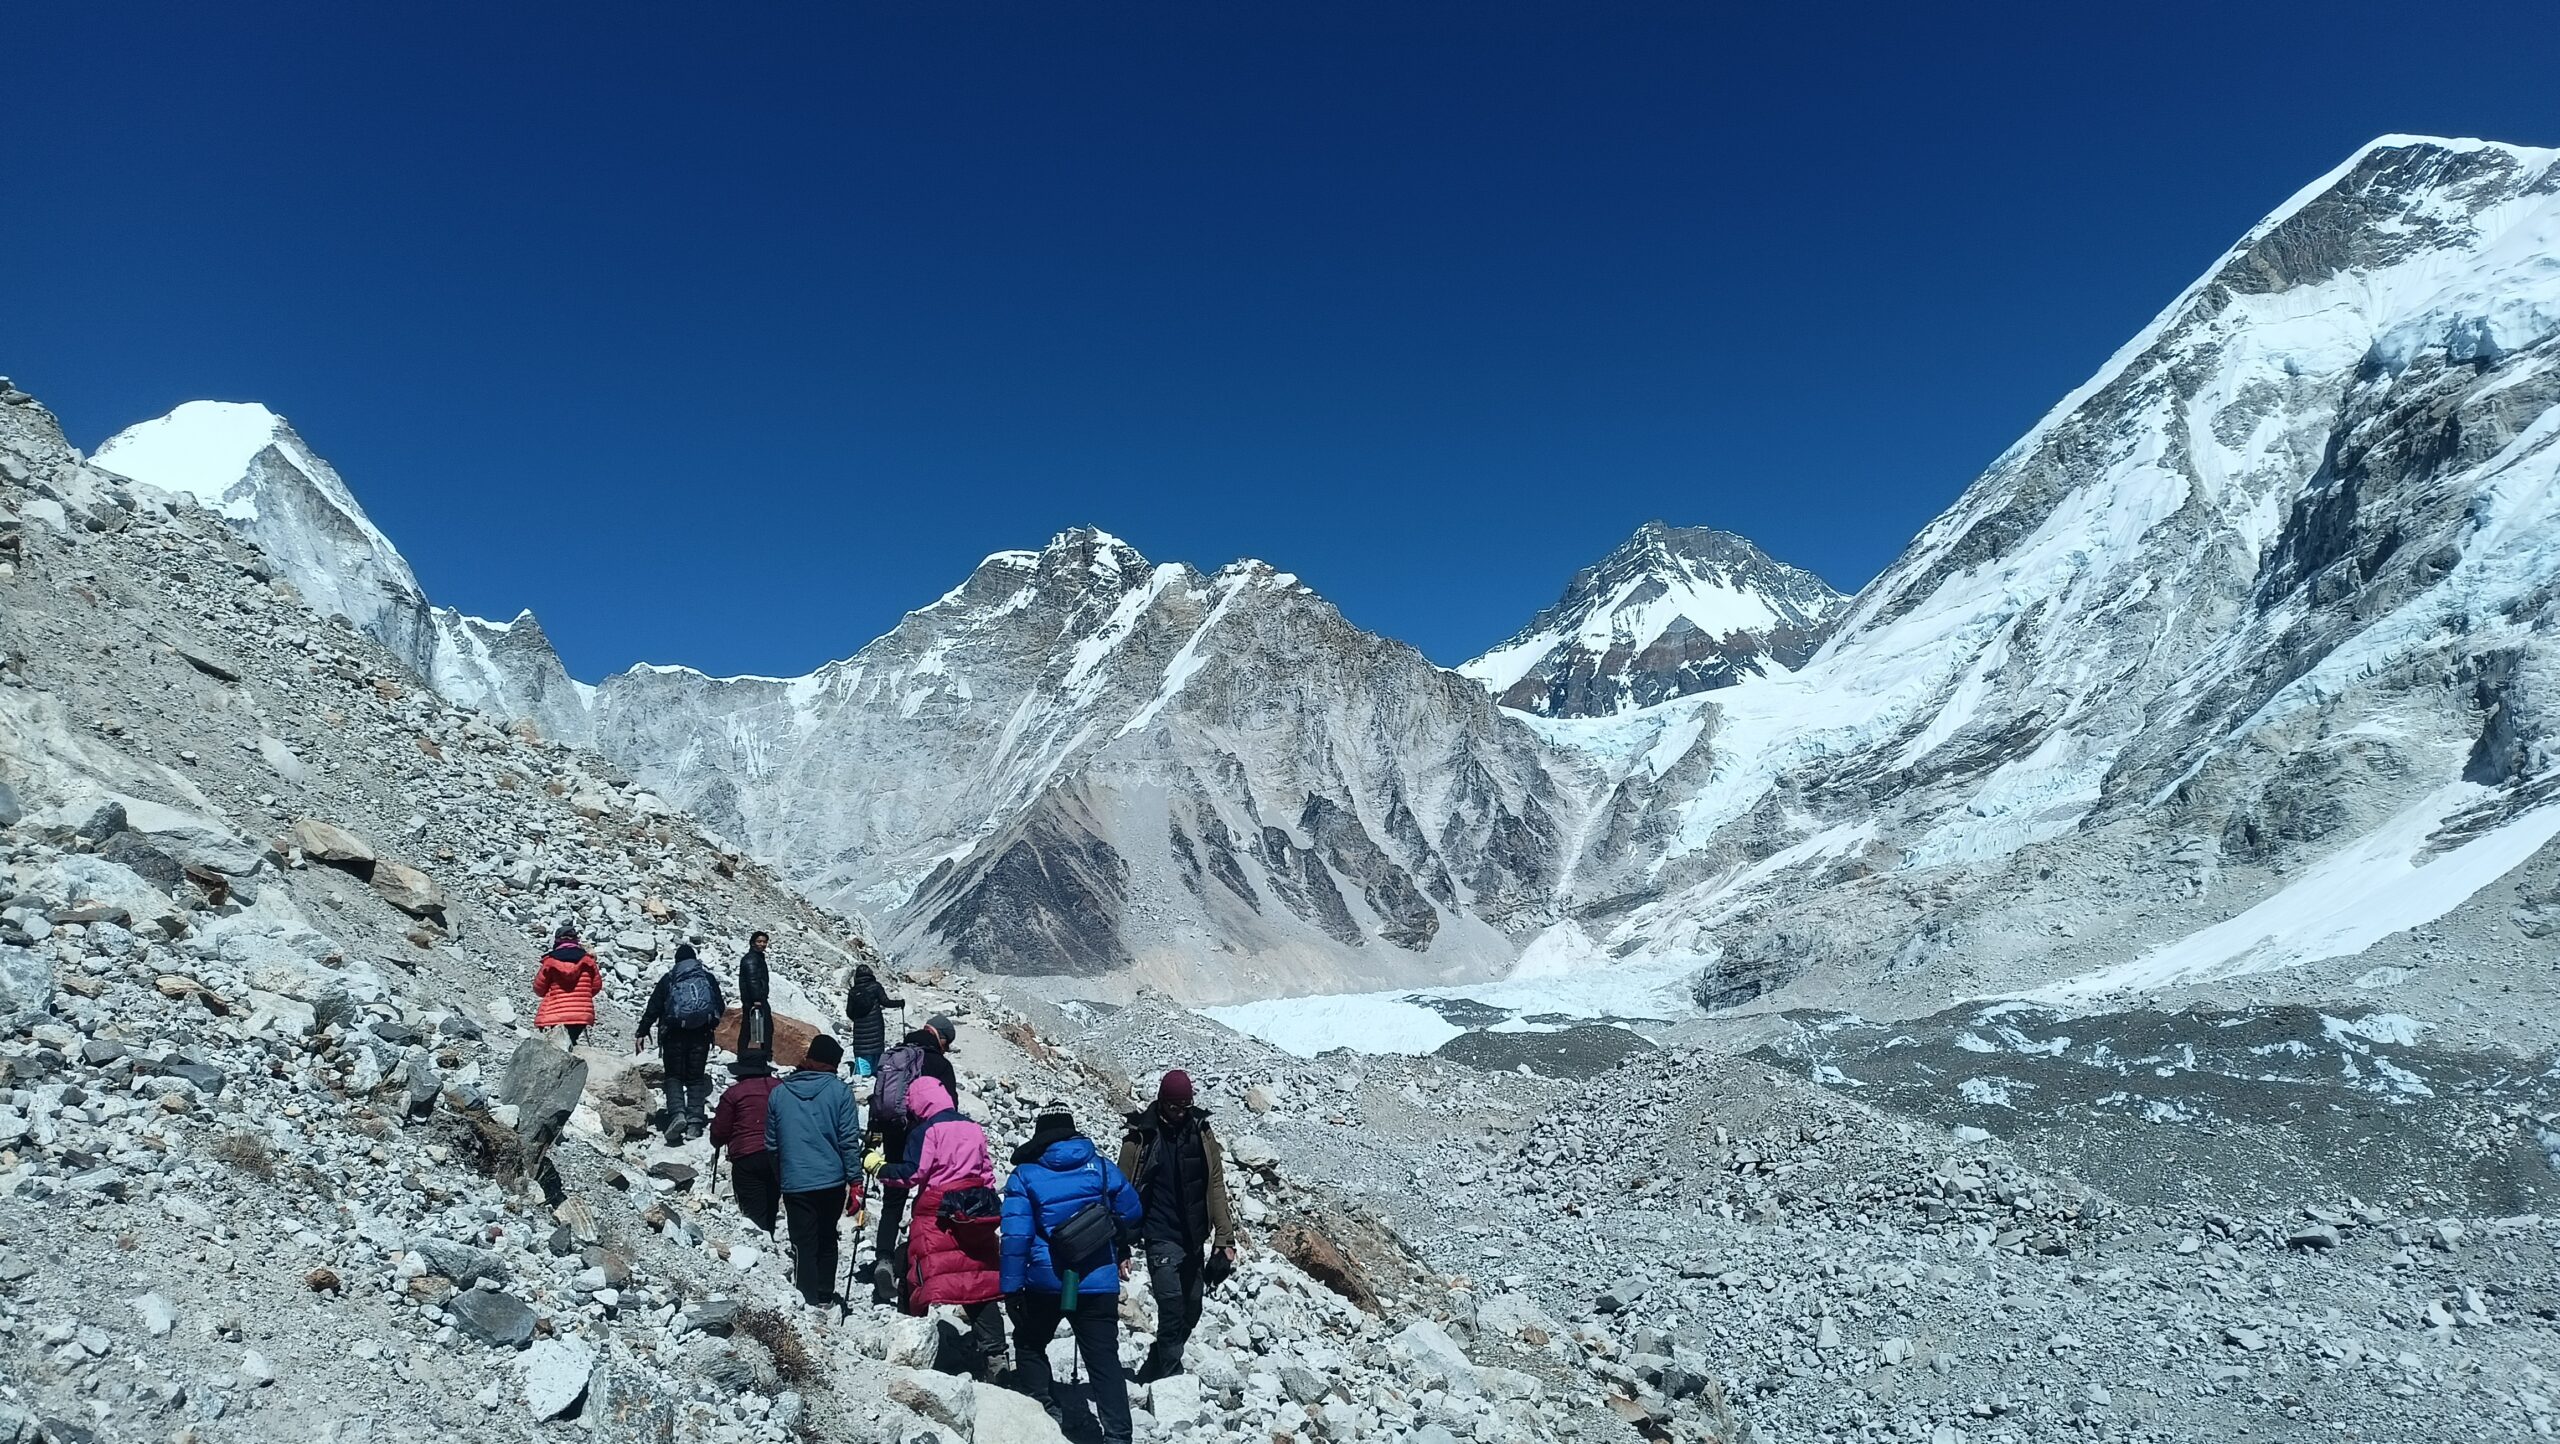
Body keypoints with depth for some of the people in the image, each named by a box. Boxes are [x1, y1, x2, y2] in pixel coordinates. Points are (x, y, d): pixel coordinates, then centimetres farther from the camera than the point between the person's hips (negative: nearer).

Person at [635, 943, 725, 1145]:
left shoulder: (668, 979, 10)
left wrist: (641, 1033, 8)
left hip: (674, 1033, -1)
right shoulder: (708, 978, 14)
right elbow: (720, 1008, 13)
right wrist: (711, 1018, 33)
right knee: (696, 1077, 7)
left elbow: (653, 1008, 4)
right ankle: (694, 1121, -4)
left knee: (674, 1076, 4)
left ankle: (677, 1113, -19)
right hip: (701, 1034, 2)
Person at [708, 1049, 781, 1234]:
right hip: (779, 1156, 4)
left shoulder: (733, 1093, -3)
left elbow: (719, 1132, 4)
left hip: (747, 1158, -4)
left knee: (755, 1216, -3)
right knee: (771, 1211, 14)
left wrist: (718, 1143, 25)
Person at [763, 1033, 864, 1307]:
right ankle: (824, 1297, 24)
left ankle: (809, 1302, 2)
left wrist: (780, 1179, 22)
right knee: (826, 1239, 17)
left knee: (804, 1244, 5)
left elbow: (771, 1144, 11)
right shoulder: (840, 1091, -5)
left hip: (795, 1183, 0)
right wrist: (856, 1182, -3)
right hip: (832, 1181, 0)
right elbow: (849, 1141, -7)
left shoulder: (778, 1092, 5)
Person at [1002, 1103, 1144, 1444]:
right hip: (1099, 1282, 1)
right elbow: (1132, 1214, 8)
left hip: (1045, 1282, -1)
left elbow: (1016, 1234, -10)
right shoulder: (1100, 1166, 2)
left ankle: (1043, 1409, 12)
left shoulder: (1025, 1174, -3)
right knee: (1104, 1359, 5)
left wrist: (1011, 1287, -6)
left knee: (1029, 1345, 22)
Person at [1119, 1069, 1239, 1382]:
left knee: (1191, 1310, 11)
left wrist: (1225, 1238, 0)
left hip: (1194, 1238, 4)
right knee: (1172, 1307, -14)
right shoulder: (1142, 1136, -7)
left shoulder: (1201, 1133, 2)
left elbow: (1216, 1186, 4)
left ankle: (1154, 1371, 30)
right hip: (1162, 1237, -4)